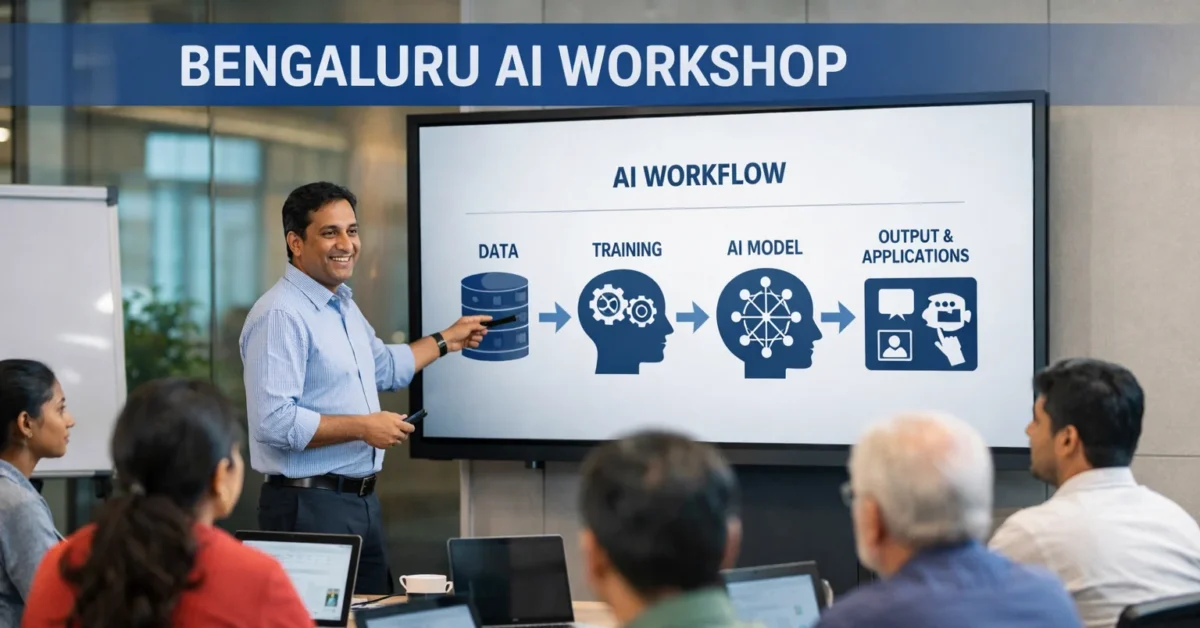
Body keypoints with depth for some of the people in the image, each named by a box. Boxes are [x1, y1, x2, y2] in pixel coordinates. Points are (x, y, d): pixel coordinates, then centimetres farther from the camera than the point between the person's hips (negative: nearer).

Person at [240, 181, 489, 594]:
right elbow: (274, 421, -27)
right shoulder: (281, 315, -19)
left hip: (362, 500, 10)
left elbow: (384, 367, 32)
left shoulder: (344, 305, 14)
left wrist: (447, 340, 35)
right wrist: (362, 427, -20)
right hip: (309, 506, -10)